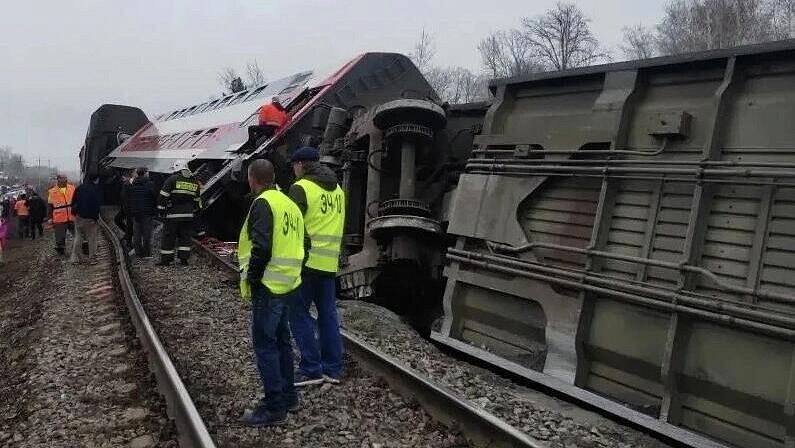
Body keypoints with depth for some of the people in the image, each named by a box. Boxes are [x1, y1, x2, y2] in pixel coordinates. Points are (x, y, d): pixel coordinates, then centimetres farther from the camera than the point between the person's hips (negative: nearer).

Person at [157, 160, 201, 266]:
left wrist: (161, 208, -2)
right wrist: (196, 210, 28)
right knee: (185, 236, 11)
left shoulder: (172, 179, -4)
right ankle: (184, 259, 9)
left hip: (173, 214, -4)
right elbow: (197, 199, 19)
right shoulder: (194, 181, 12)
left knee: (168, 236, 3)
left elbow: (163, 195, -7)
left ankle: (166, 259, 6)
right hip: (188, 214, 4)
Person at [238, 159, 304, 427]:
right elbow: (296, 244, 17)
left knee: (264, 344, -3)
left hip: (269, 286, -9)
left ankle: (274, 408, 2)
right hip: (288, 284, 9)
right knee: (281, 340, 18)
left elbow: (261, 247, -23)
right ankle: (288, 396, 28)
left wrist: (251, 279, -13)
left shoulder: (263, 204, -13)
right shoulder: (289, 203, 15)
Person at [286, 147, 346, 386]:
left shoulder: (301, 188, -9)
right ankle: (332, 369, 17)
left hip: (307, 261, -7)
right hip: (330, 263, 7)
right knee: (328, 313, 12)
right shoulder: (337, 190, 15)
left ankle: (311, 369, 0)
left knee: (299, 313, 1)